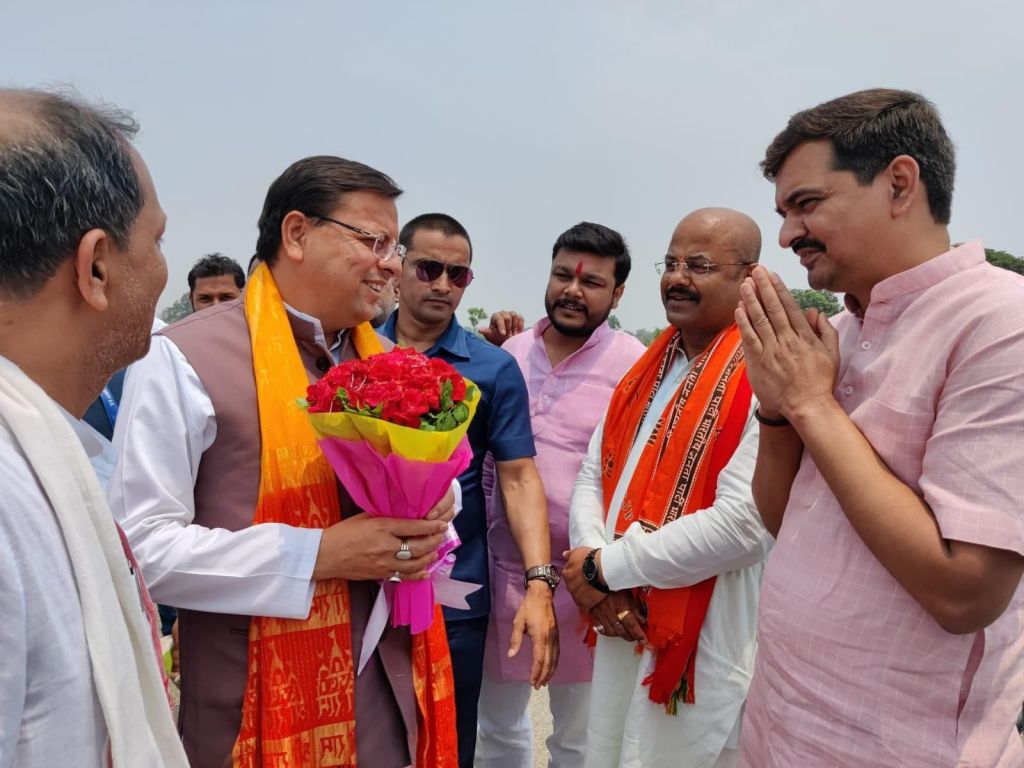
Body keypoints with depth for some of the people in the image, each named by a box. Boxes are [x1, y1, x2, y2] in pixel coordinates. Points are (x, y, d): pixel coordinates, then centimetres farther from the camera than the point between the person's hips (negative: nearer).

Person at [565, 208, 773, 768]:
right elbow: (592, 476, 8)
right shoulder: (647, 370, 9)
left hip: (704, 645, -7)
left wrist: (606, 567, -16)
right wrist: (595, 573, -11)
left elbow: (745, 524, -26)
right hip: (621, 626, 7)